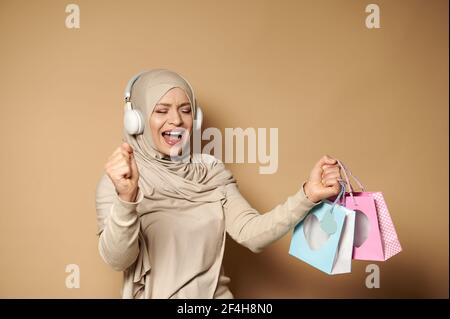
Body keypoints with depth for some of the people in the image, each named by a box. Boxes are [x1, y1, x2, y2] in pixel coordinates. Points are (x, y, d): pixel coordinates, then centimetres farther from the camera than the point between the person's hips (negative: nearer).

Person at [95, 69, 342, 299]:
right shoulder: (118, 180, -5)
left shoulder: (212, 172, 4)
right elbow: (116, 259, -17)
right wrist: (126, 198, -33)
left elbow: (251, 234, -5)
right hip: (153, 295, -2)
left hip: (215, 294, 2)